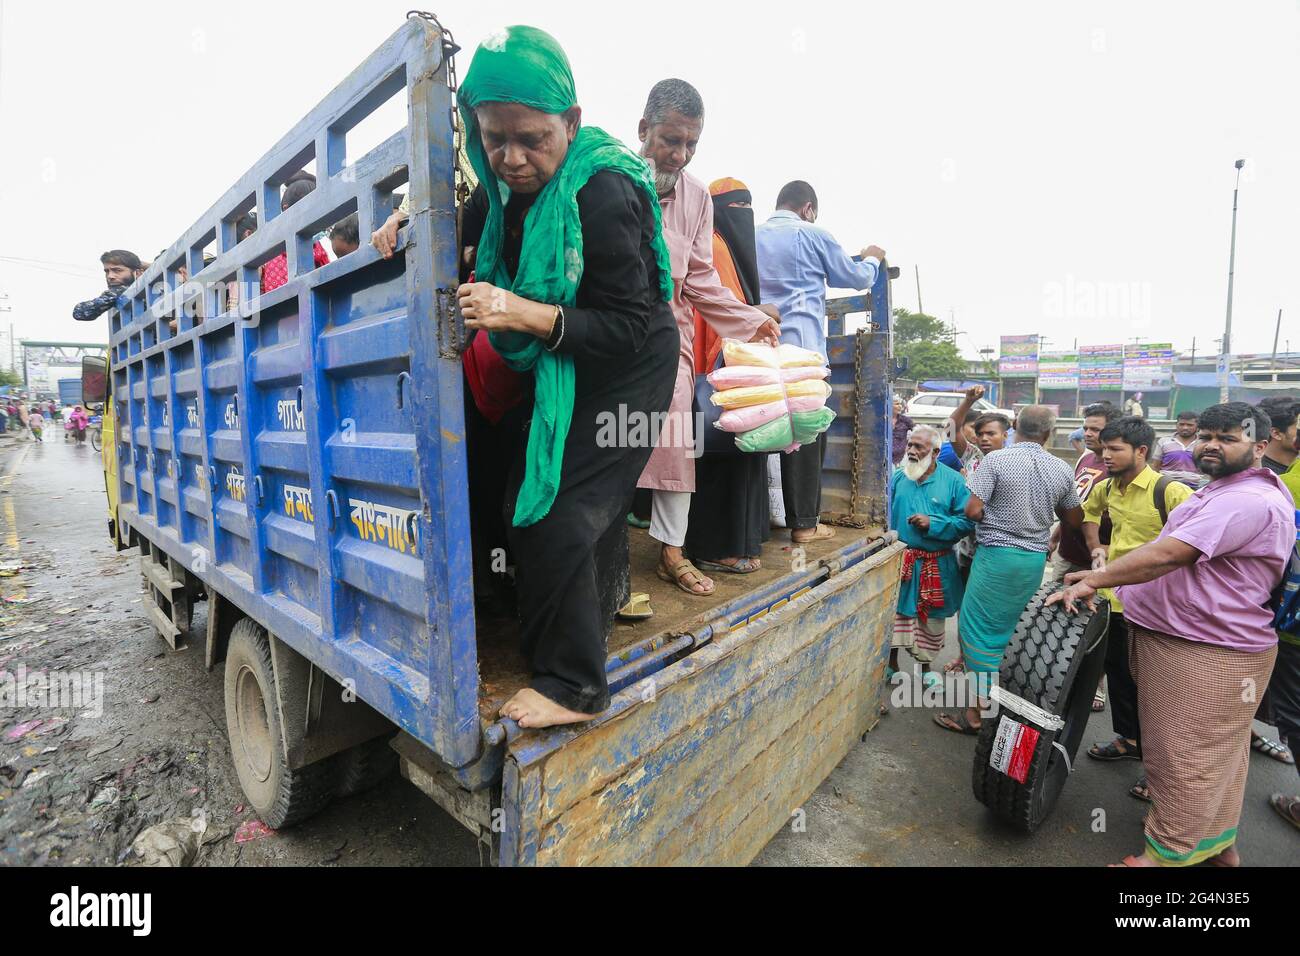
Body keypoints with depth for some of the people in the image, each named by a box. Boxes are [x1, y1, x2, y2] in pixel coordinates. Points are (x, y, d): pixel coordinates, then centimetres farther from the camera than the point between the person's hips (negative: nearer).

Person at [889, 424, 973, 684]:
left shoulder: (953, 481, -7)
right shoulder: (898, 477, 1)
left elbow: (967, 522, -10)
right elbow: (886, 516, 7)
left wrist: (932, 524, -20)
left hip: (937, 564, -1)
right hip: (899, 559, 1)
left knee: (931, 618, 14)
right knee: (894, 612, 9)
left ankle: (926, 666, 35)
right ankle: (892, 661, 29)